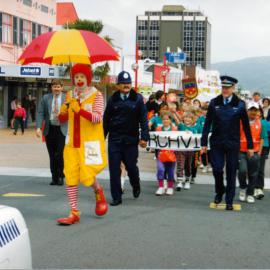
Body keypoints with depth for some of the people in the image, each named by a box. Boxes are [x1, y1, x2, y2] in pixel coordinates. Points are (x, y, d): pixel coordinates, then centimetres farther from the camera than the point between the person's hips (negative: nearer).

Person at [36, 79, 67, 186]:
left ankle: (60, 176, 7)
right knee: (52, 155, 7)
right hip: (50, 129, 2)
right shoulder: (46, 98, 6)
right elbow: (40, 113, 1)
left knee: (60, 154, -9)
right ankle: (54, 177, 17)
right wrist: (38, 127, -9)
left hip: (62, 130, -2)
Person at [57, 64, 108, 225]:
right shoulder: (71, 96, 9)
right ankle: (74, 213, 9)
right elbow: (63, 120, 13)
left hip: (90, 143, -5)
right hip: (72, 143, 5)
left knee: (87, 176, -8)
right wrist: (63, 112, -10)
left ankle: (99, 192, 28)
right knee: (70, 176, 0)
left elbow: (97, 118, -18)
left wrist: (79, 110, -29)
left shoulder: (96, 95, -5)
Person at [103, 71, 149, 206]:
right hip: (114, 139, 1)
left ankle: (136, 187, 38)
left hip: (131, 139, -1)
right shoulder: (113, 99, 4)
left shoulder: (137, 99, 0)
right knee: (114, 169, 0)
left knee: (131, 166, 7)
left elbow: (143, 119, -2)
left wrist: (144, 137, -9)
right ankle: (116, 197, 9)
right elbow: (106, 119, 6)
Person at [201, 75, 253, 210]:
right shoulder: (214, 103, 2)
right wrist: (204, 142, 2)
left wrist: (250, 146, 3)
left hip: (233, 143, -1)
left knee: (231, 172, 3)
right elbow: (207, 123, 5)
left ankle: (229, 201, 14)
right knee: (217, 169, -3)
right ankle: (219, 191, 25)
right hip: (216, 142, 1)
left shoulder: (239, 104, -2)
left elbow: (246, 126, 3)